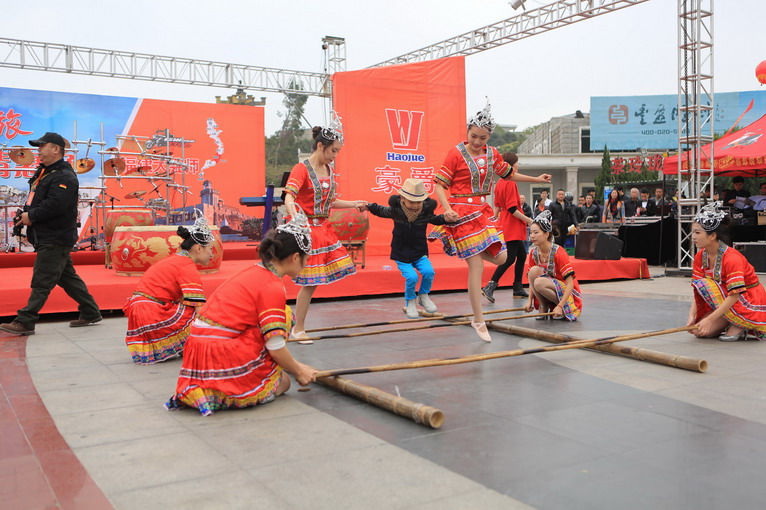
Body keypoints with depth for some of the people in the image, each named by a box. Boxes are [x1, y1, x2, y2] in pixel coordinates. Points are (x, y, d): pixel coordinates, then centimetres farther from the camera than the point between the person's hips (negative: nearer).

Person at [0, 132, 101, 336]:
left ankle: (25, 322, -4)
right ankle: (90, 313, 22)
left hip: (56, 239, -10)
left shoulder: (64, 177, -16)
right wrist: (26, 214, 5)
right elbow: (35, 199, 23)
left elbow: (55, 205, -26)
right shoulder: (43, 171, 16)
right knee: (67, 277, 14)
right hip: (46, 237, 10)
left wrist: (32, 216, -14)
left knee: (42, 281, -7)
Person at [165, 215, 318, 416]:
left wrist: (296, 365, 26)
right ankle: (219, 397, -8)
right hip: (223, 358, -9)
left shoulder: (253, 272, 14)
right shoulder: (273, 286, -12)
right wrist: (298, 371, 5)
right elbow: (275, 347, -13)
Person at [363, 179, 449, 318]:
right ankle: (410, 302, 10)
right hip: (401, 254, -2)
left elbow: (436, 220, 12)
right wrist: (369, 207, -4)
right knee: (412, 277, -22)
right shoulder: (395, 210, -9)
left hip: (420, 253, 2)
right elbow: (382, 211, 10)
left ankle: (423, 296, 10)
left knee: (428, 272, -22)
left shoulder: (426, 212, -7)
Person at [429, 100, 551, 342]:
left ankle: (467, 248, 31)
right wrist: (447, 208, -25)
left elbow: (509, 173, 25)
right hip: (462, 212, -6)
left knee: (500, 258, 3)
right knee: (477, 266, -7)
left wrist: (536, 179, 28)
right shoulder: (456, 153, -9)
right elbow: (439, 184, -10)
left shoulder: (492, 154, 9)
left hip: (483, 210, 6)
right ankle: (479, 321, 3)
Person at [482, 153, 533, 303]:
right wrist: (527, 220, -13)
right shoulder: (511, 183, -16)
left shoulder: (499, 183, 11)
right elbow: (512, 209, -21)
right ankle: (490, 286, -15)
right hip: (513, 227, -10)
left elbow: (497, 207, 14)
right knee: (510, 258, -9)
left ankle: (518, 287, 21)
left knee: (521, 255, 16)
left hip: (506, 225, 10)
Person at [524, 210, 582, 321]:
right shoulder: (533, 253, -2)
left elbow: (570, 284, -22)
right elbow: (531, 278, 5)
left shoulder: (558, 252, -21)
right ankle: (543, 307, -9)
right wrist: (530, 301, -8)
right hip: (549, 289, 6)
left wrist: (560, 306, -31)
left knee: (539, 282, -33)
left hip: (566, 293, -6)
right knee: (534, 270, -21)